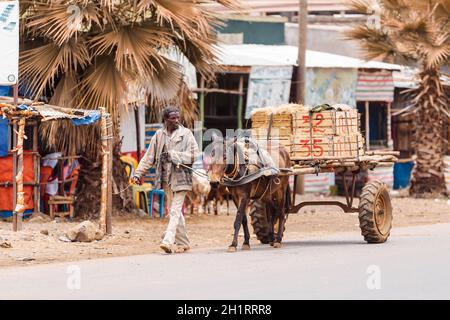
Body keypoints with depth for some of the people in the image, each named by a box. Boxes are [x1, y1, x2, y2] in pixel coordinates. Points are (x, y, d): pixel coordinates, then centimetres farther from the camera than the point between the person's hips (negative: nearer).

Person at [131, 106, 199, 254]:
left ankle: (168, 241, -19)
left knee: (175, 211, -12)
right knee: (174, 211, 13)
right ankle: (183, 242, 24)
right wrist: (138, 173, 3)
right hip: (166, 178, 5)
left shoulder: (186, 134, -3)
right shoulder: (159, 135, 8)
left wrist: (174, 155, -17)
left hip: (180, 177, -5)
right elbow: (149, 157, 10)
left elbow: (194, 155, -9)